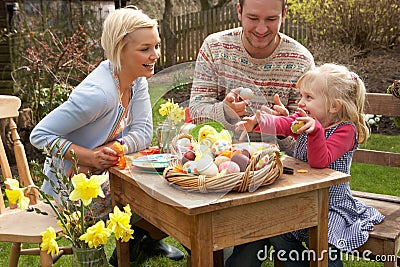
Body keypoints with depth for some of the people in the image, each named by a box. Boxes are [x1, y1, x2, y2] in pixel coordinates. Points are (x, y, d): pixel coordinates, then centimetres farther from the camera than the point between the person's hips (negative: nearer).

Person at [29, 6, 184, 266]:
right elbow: (40, 135, -25)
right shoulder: (99, 93, -30)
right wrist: (89, 157, -34)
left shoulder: (137, 79, -4)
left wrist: (112, 149, -27)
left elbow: (143, 132, -8)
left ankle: (144, 238, 22)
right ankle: (138, 239, 17)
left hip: (106, 173, 8)